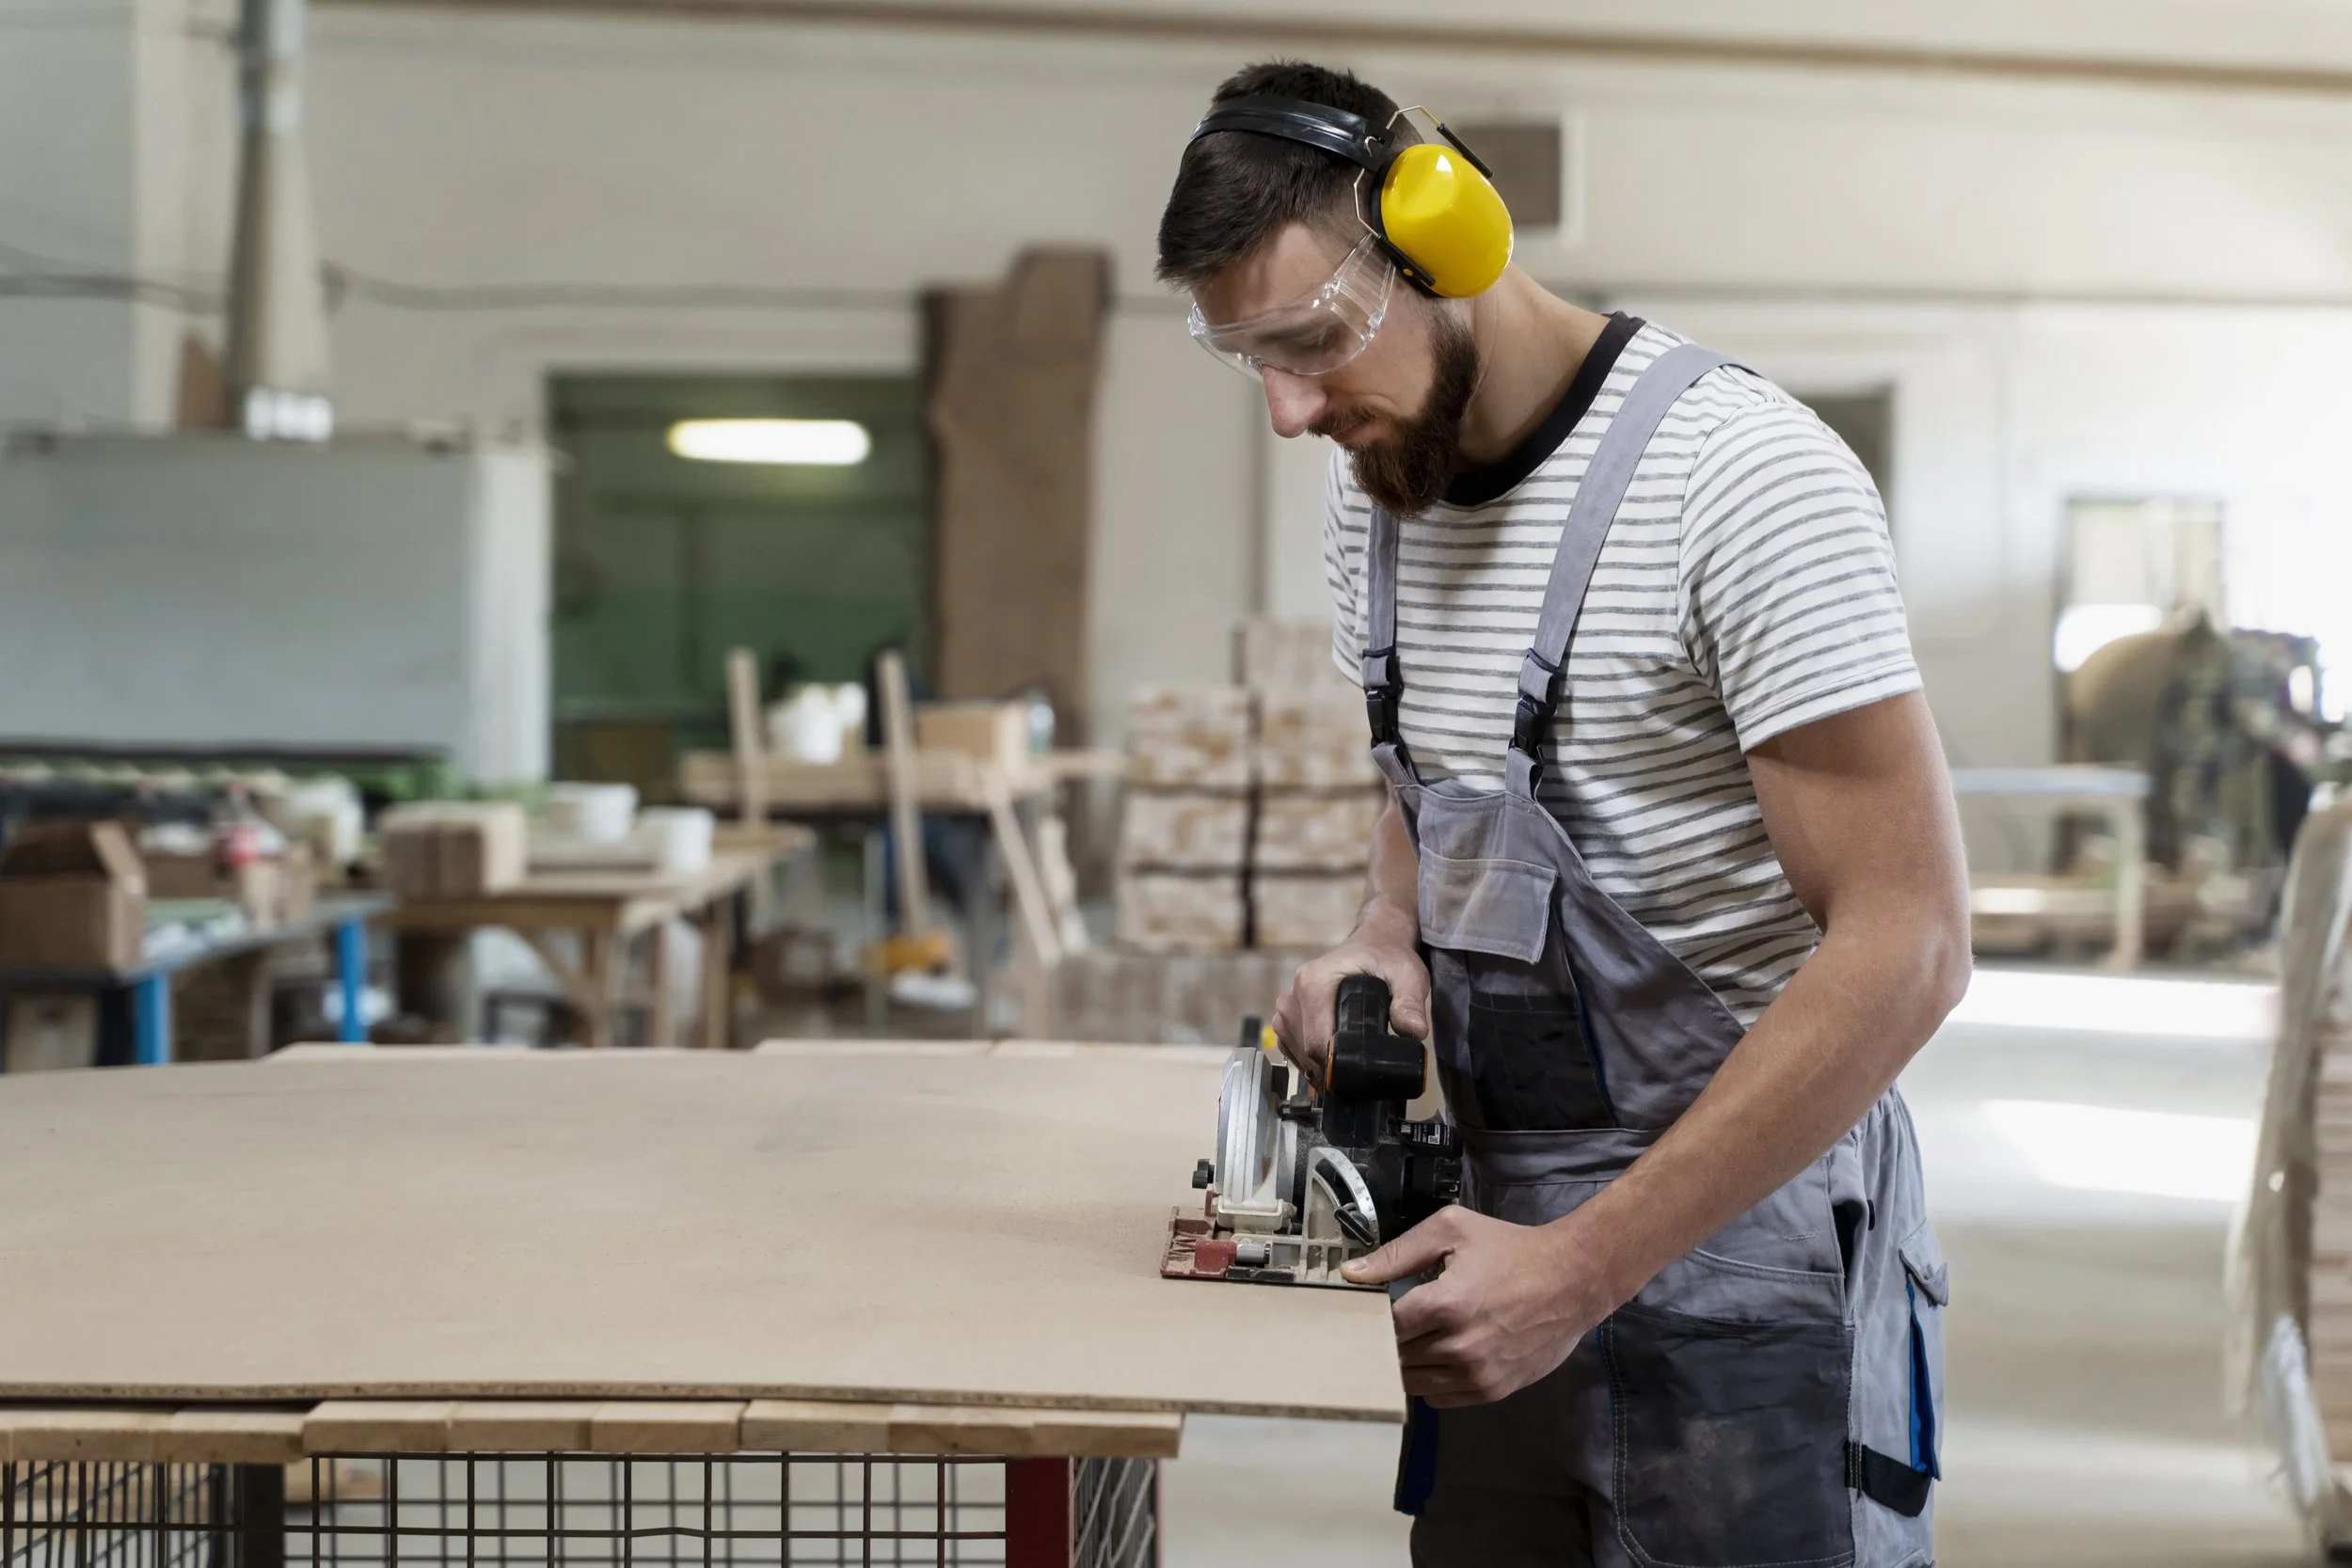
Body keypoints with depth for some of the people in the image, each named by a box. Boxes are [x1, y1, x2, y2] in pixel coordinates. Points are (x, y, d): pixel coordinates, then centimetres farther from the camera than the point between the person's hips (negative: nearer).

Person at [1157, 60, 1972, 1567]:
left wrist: (1583, 1266, -23)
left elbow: (1906, 945, -22)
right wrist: (1386, 938, 0)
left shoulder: (1741, 475, -18)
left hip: (1736, 1221, -7)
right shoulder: (1378, 492, 7)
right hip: (1503, 1217, 7)